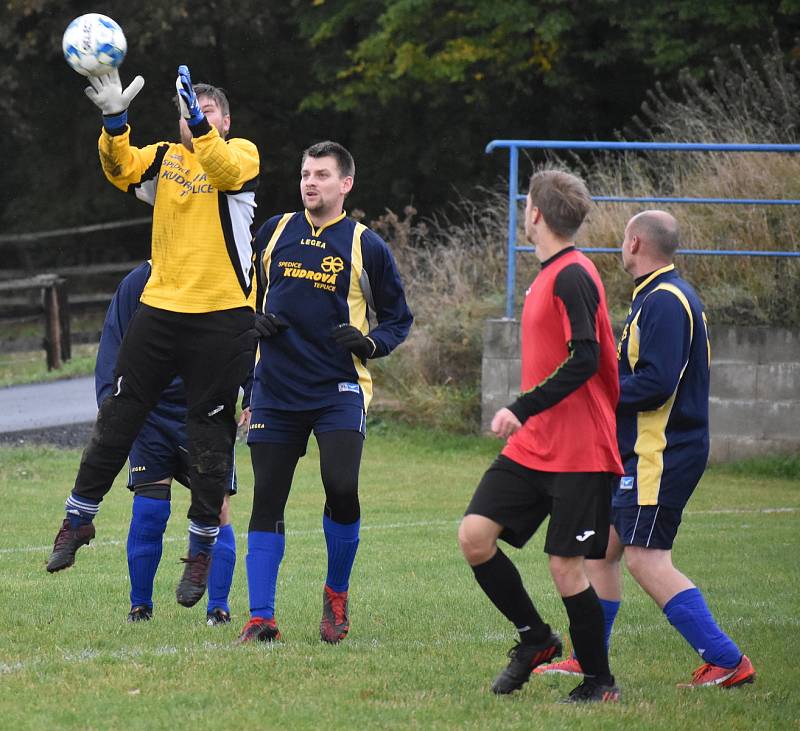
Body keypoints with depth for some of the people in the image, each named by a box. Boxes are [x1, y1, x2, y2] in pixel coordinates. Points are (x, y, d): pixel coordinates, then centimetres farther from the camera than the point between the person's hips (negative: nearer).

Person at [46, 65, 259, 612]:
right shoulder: (164, 157, 11)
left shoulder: (241, 153, 2)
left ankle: (203, 545, 14)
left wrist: (198, 120, -33)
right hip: (161, 309, 3)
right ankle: (80, 517, 16)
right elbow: (121, 169, -7)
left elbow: (225, 171, -20)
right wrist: (115, 120, -24)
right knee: (118, 415, 3)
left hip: (223, 315, -3)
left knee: (210, 433, 3)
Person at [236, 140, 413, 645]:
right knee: (267, 502, -1)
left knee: (342, 489, -17)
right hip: (276, 389, 3)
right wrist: (254, 320, 2)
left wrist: (371, 343, -11)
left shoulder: (366, 246, 1)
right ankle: (261, 618, 4)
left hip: (340, 389, -3)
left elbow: (398, 318, 9)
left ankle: (337, 594, 8)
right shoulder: (274, 232, 9)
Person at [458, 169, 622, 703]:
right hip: (532, 447, 9)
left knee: (566, 566, -5)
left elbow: (584, 360, -24)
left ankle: (600, 682, 10)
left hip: (578, 453, -9)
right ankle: (534, 637, 14)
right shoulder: (552, 275, 15)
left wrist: (524, 409, -25)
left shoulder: (572, 278, -15)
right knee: (475, 534, -2)